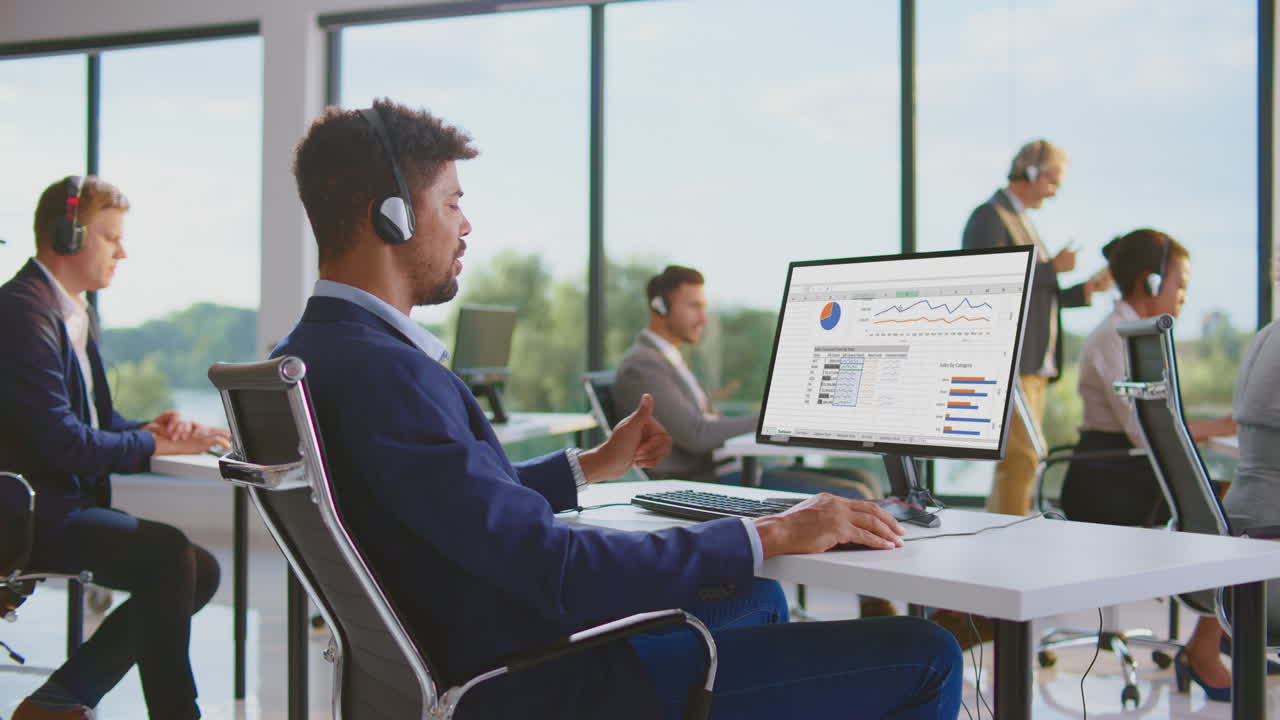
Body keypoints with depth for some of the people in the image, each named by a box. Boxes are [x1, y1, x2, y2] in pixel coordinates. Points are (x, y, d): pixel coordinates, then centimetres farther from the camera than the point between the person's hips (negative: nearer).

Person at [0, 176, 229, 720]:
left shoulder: (76, 313, 15)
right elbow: (61, 441, -24)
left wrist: (149, 427, 0)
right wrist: (155, 445, -15)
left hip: (68, 502, 11)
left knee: (199, 569, 4)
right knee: (166, 553, -27)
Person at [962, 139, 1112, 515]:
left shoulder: (1021, 221, 24)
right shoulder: (989, 217, -6)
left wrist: (1084, 290, 12)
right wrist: (1052, 268, -12)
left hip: (1033, 366, 10)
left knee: (1017, 463, 7)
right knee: (1021, 459, -16)